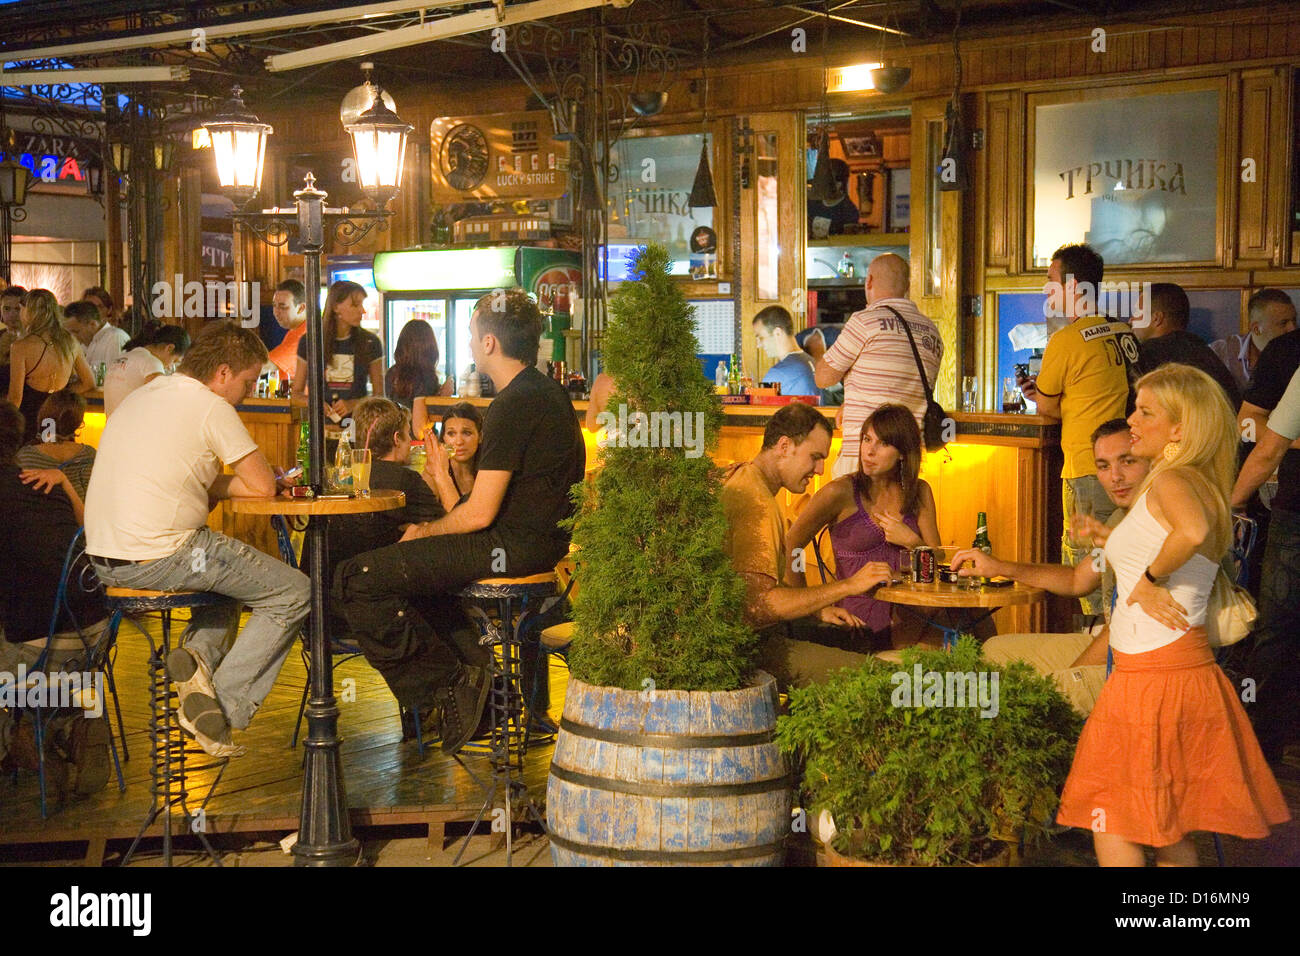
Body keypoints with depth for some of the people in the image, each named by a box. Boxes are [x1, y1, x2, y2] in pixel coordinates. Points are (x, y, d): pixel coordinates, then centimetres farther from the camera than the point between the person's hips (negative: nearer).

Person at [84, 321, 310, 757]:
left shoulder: (141, 396, 17)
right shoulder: (211, 407, -8)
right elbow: (262, 487, -5)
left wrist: (203, 483, 11)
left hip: (105, 559, 9)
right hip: (159, 557, -9)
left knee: (226, 567, 33)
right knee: (294, 593, 4)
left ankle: (200, 655, 7)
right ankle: (225, 710, -2)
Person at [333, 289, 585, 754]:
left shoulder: (512, 407, -19)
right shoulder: (550, 393, 13)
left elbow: (480, 513, -21)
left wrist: (425, 531, -1)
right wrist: (430, 529, 18)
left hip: (514, 547, -11)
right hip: (544, 538, 11)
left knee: (356, 579, -14)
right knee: (410, 558, 32)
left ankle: (447, 685, -6)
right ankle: (477, 671, 21)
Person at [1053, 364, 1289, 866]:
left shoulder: (1171, 480, -13)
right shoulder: (1202, 483, 15)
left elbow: (1193, 530, -36)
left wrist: (1149, 577, -22)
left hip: (1151, 678, -9)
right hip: (1190, 669, 9)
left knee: (1111, 823, 3)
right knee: (1170, 831, 17)